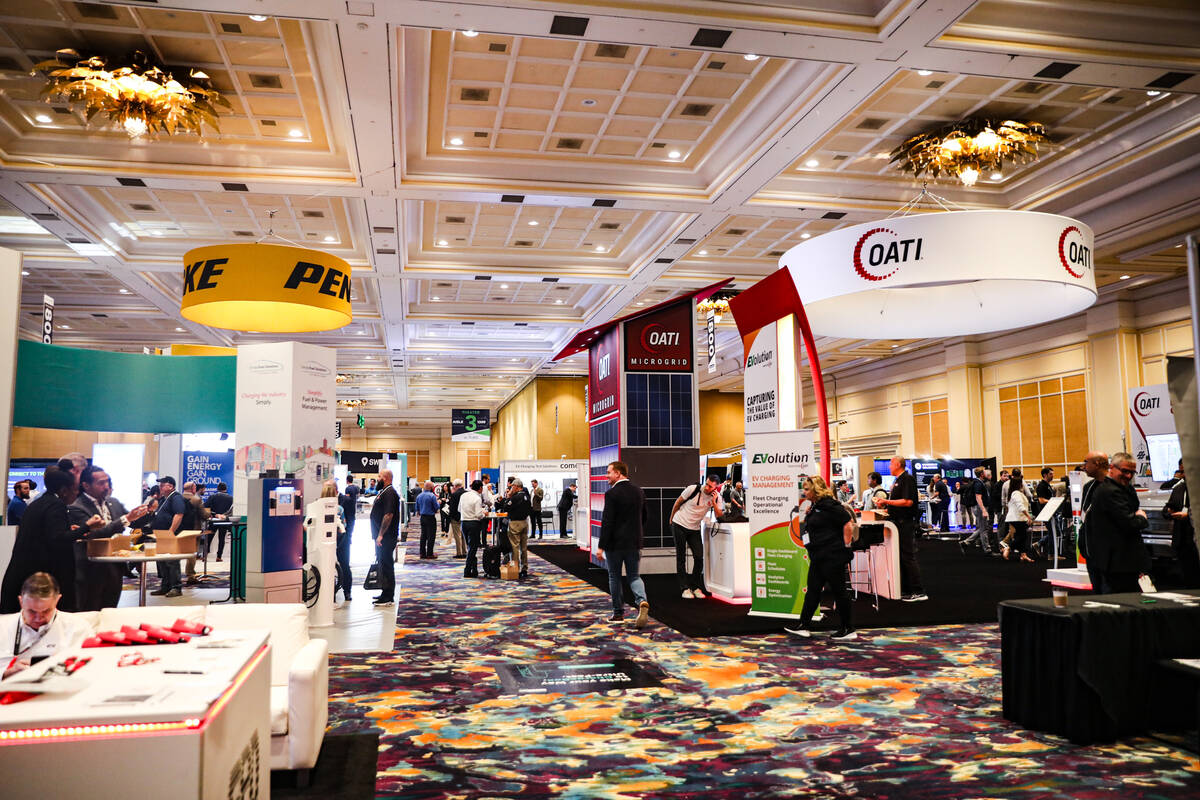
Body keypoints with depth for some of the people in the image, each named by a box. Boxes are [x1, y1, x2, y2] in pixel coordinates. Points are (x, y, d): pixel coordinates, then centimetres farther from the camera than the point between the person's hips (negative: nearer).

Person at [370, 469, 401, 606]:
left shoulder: (389, 493, -17)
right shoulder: (384, 491, 16)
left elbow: (389, 514, -25)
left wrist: (381, 535, -25)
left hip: (386, 537, -11)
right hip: (382, 536, 11)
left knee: (386, 565, -7)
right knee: (383, 563, 16)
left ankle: (388, 597, -3)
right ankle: (386, 593, 25)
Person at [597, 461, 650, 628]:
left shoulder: (612, 494, -15)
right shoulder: (639, 492, 5)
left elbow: (607, 522, -18)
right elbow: (643, 518, 12)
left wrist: (601, 546, -15)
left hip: (615, 543, -5)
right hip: (634, 542, 5)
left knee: (614, 577, 11)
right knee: (634, 576, 11)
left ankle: (618, 613, 18)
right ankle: (642, 602, -15)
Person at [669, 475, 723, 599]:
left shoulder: (717, 497, -7)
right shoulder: (693, 489, -17)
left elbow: (719, 516, -13)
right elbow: (678, 502, -4)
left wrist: (714, 502, -25)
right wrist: (671, 519, 5)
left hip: (694, 528, 3)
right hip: (679, 525, -3)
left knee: (699, 557, -5)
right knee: (681, 558, 0)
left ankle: (696, 587, 10)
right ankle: (684, 588, 5)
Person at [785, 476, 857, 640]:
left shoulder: (829, 505, -16)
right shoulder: (815, 507, 14)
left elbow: (848, 524, -19)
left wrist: (845, 546, -15)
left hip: (833, 557, -10)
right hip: (819, 557, 10)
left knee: (839, 591, -1)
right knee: (813, 590, 10)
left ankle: (848, 630, 9)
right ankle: (803, 626, 14)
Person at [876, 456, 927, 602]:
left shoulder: (907, 479, -13)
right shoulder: (897, 480, 17)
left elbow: (908, 502, -22)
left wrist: (887, 501, -17)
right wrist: (886, 505, 10)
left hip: (906, 523, -10)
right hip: (898, 522, 10)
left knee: (908, 557, -8)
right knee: (900, 557, 12)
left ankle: (919, 592, -4)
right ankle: (905, 591, 18)